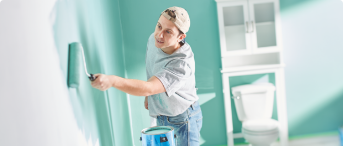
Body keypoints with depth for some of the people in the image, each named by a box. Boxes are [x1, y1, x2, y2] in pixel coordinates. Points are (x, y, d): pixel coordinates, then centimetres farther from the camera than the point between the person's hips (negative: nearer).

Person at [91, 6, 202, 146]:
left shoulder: (182, 64, -37)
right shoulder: (153, 39, -13)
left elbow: (148, 88, -46)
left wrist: (112, 80, -58)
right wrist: (148, 96, 10)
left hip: (184, 118, -6)